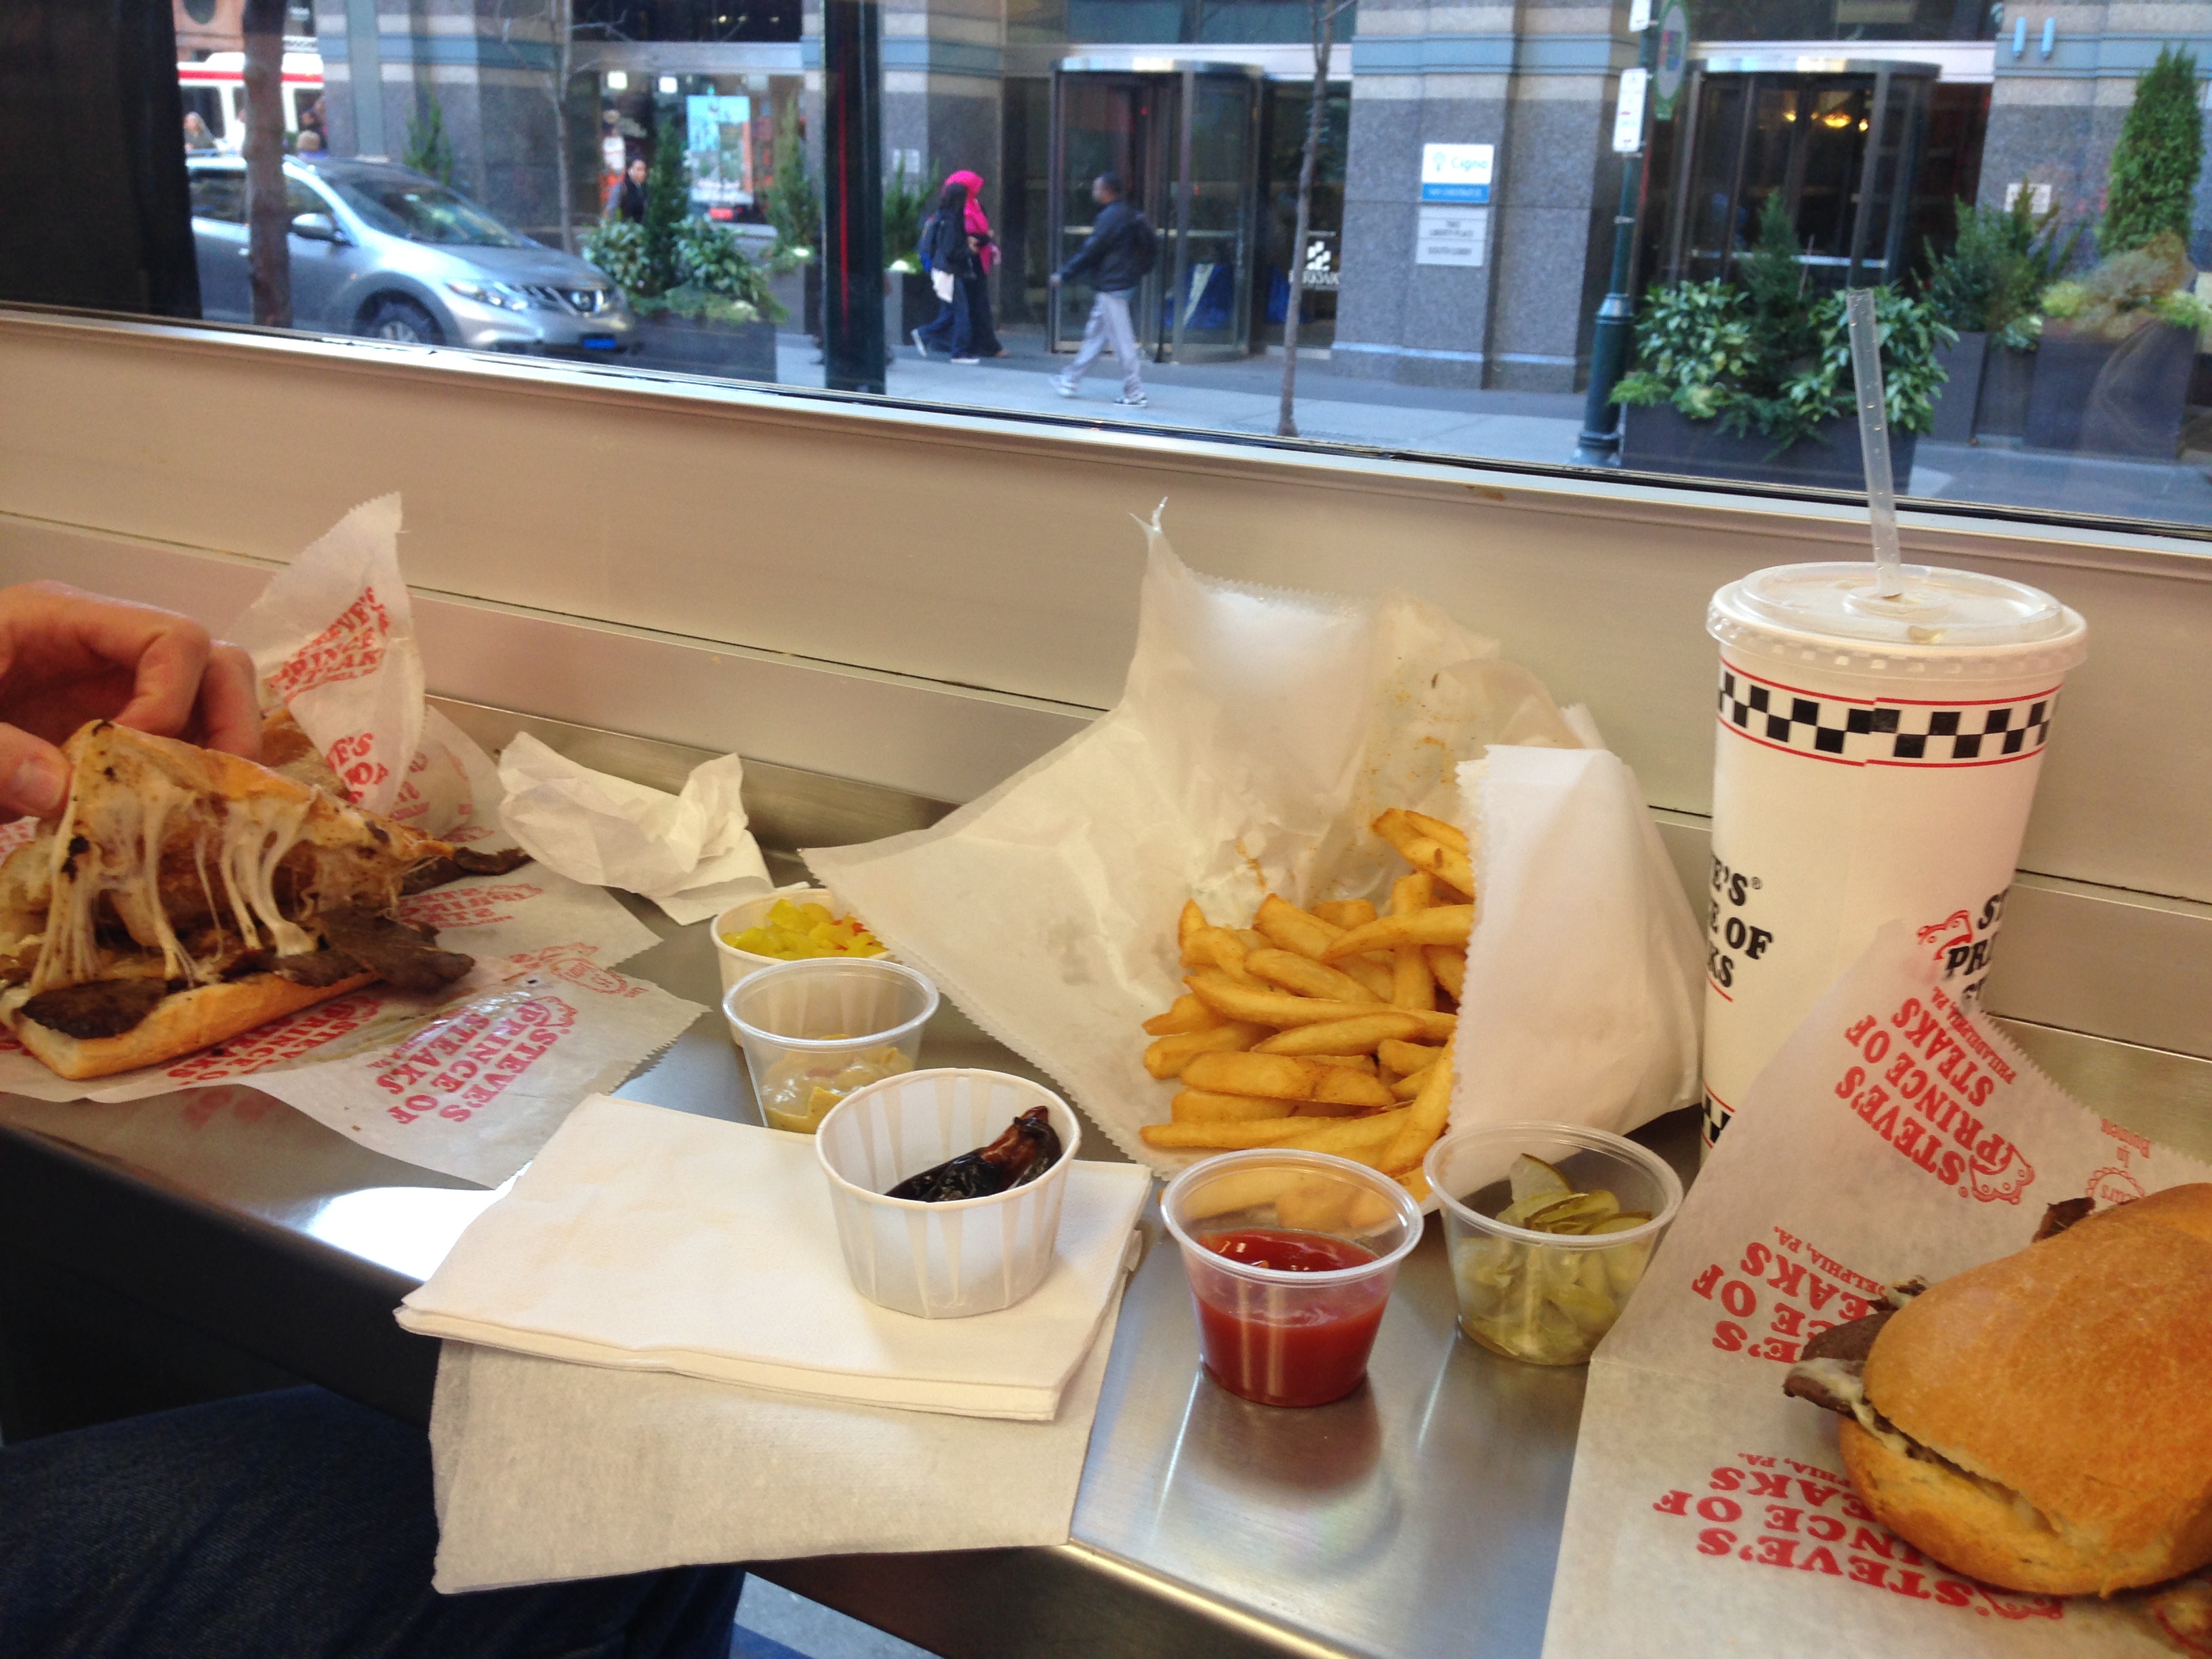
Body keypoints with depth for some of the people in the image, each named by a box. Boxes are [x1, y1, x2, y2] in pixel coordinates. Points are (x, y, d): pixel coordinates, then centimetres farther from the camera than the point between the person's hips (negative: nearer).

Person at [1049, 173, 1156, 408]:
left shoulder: (1111, 217, -18)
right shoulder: (1130, 214, 11)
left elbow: (1090, 251, -18)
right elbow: (1153, 245, 16)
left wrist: (1063, 274, -11)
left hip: (1111, 287, -10)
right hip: (1124, 281, 10)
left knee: (1121, 340, -6)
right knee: (1095, 334, 16)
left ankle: (1135, 393, -2)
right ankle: (1070, 380, 25)